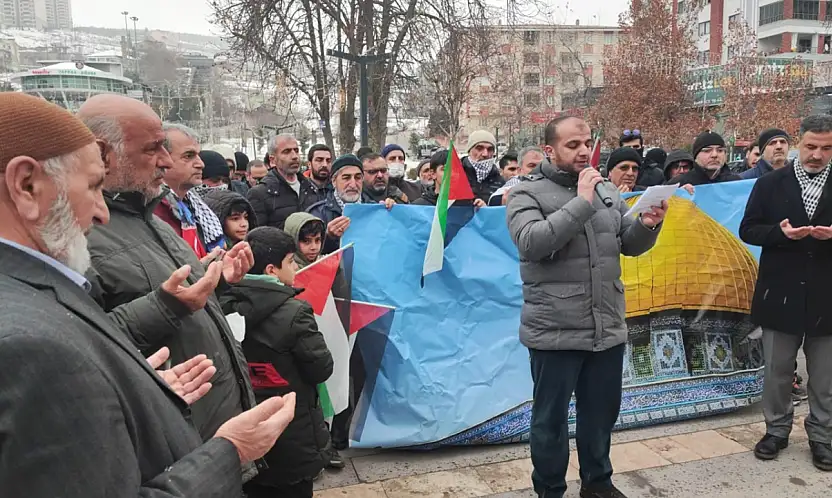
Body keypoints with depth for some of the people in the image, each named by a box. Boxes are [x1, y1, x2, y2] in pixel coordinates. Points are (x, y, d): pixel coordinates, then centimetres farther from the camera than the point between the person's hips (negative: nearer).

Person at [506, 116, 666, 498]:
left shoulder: (607, 190, 10)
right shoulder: (527, 193, -6)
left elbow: (630, 245, 13)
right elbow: (532, 242, -23)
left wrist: (647, 225, -8)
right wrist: (581, 203, -21)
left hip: (608, 329, 5)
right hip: (555, 333, -5)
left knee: (602, 412, 20)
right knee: (551, 418, 10)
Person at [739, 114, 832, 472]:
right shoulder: (770, 183, 1)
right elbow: (748, 230, 0)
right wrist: (781, 232, -17)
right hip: (780, 294, 0)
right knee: (777, 371, 11)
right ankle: (776, 430, 27)